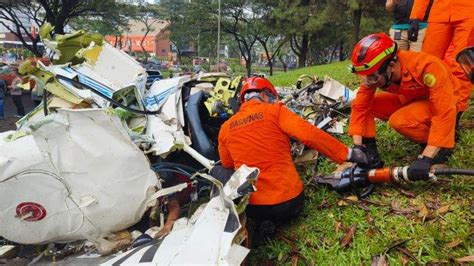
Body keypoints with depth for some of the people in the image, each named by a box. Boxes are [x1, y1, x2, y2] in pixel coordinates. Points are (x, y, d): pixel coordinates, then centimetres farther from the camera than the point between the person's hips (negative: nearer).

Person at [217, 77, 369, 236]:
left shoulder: (226, 128, 3)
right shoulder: (275, 111, -7)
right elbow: (310, 135, -17)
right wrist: (347, 154, -9)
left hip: (251, 206, 0)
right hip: (288, 200, 0)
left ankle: (262, 220, 7)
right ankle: (278, 219, 6)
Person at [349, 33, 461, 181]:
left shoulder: (427, 67, -37)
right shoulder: (374, 74, -22)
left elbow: (444, 113, -38)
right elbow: (360, 107, -19)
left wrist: (426, 158, -43)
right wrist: (358, 147, -27)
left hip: (441, 101, -5)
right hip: (410, 99, 5)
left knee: (399, 120, -32)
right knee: (363, 103, -14)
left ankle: (443, 145, -8)